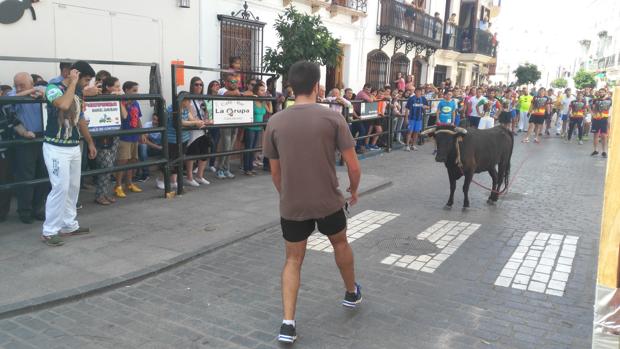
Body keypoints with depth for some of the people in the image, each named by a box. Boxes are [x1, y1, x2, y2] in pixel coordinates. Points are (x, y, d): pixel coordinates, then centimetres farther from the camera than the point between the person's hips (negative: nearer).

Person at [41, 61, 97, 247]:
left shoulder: (78, 93, 11)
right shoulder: (53, 88, -13)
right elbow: (64, 105, -36)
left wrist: (90, 142, 21)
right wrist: (73, 82, -23)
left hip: (74, 147, 8)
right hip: (56, 148, -8)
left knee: (73, 188, 12)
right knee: (60, 188, -9)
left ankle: (69, 225, 23)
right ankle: (49, 231, 1)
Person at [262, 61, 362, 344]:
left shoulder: (275, 122, -4)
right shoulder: (333, 118, -10)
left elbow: (275, 172, 4)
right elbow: (353, 166, -8)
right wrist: (354, 190, 12)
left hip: (291, 206, 1)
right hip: (329, 202, 0)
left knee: (293, 260, 15)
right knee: (340, 243, 27)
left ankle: (288, 324, 7)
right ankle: (352, 294, 47)